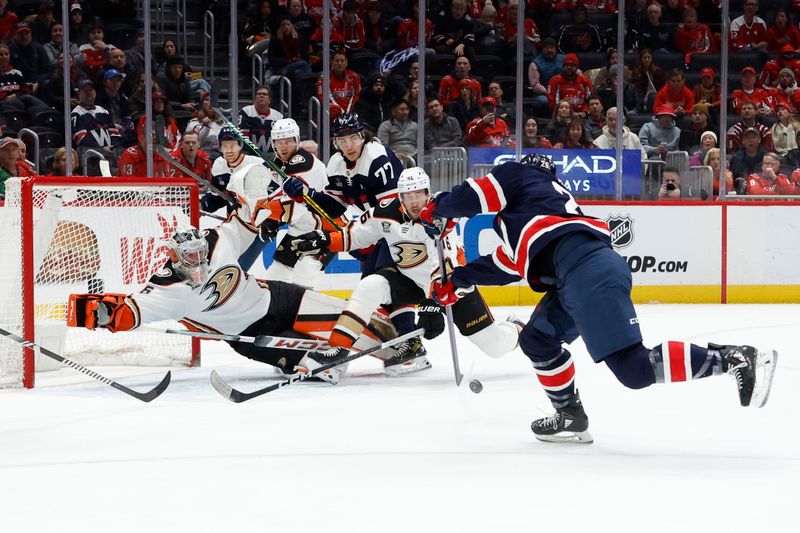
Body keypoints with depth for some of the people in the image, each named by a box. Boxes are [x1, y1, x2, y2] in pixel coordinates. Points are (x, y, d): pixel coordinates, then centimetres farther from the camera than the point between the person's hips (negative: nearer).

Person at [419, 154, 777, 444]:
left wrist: (436, 210, 25)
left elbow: (472, 196, 6)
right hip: (583, 272, 10)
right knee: (537, 341, 21)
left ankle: (732, 359, -19)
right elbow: (508, 264, 40)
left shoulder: (519, 175, 17)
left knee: (633, 367, -16)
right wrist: (458, 279, 47)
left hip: (586, 270, -10)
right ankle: (571, 417, 23)